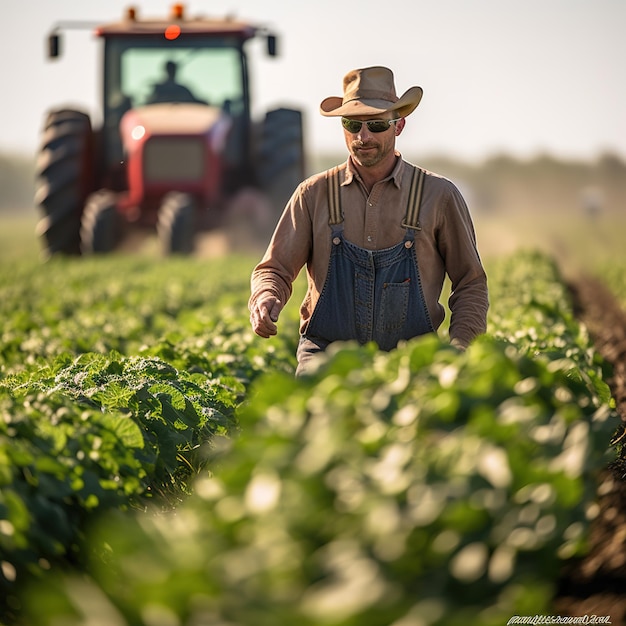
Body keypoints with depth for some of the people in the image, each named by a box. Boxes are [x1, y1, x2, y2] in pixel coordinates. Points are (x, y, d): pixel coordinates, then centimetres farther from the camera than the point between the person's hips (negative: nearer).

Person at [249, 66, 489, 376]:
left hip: (410, 359, 2)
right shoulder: (314, 194, 7)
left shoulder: (439, 195, 5)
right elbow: (275, 269, 9)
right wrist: (266, 301, -16)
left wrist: (456, 356, -3)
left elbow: (471, 284, 11)